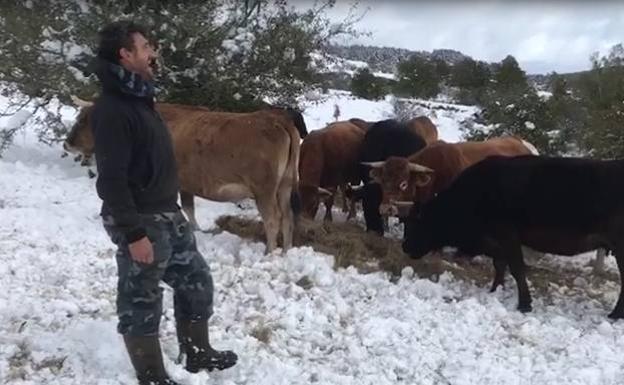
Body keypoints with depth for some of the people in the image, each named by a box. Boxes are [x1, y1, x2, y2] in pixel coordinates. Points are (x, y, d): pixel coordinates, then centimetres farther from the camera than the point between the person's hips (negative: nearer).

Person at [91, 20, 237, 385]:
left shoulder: (139, 97, 11)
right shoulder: (111, 109, -19)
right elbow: (112, 179, -22)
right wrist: (133, 234, -23)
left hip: (168, 214, 10)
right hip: (141, 222, -10)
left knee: (196, 280, 18)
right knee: (141, 301, 5)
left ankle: (199, 353, 35)